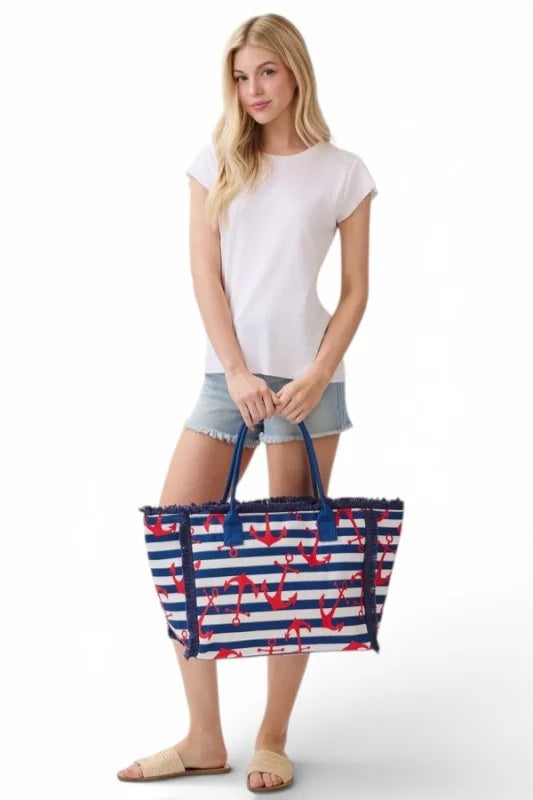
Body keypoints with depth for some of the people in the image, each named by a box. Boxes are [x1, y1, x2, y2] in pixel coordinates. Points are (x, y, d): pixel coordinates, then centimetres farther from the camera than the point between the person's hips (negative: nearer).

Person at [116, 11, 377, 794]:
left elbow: (356, 290, 3)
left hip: (306, 376, -3)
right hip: (227, 375, 3)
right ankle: (204, 737, 9)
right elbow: (206, 276, 2)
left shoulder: (343, 172, 3)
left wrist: (318, 376, -11)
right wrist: (238, 372, -9)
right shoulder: (216, 163, 9)